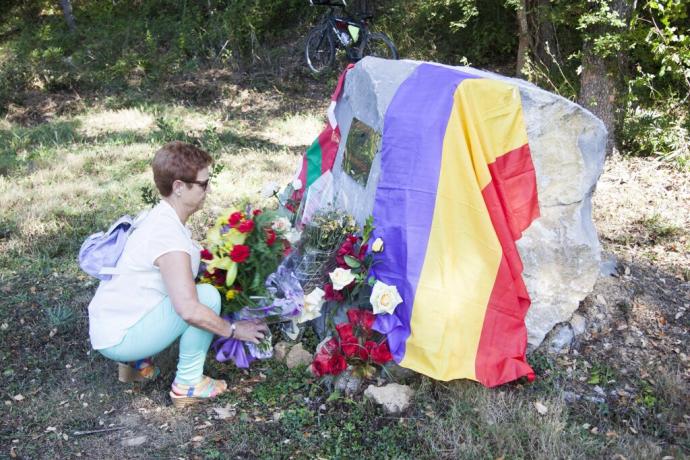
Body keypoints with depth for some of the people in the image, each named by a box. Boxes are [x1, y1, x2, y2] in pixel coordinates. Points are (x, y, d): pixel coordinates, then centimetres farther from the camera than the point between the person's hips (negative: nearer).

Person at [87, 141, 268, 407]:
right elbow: (189, 310, -31)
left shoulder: (163, 217, 5)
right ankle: (188, 385, -3)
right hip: (119, 340, -9)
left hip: (108, 323, 9)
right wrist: (233, 330, -17)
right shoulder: (169, 236, -26)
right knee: (207, 296, -18)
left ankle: (136, 363, 18)